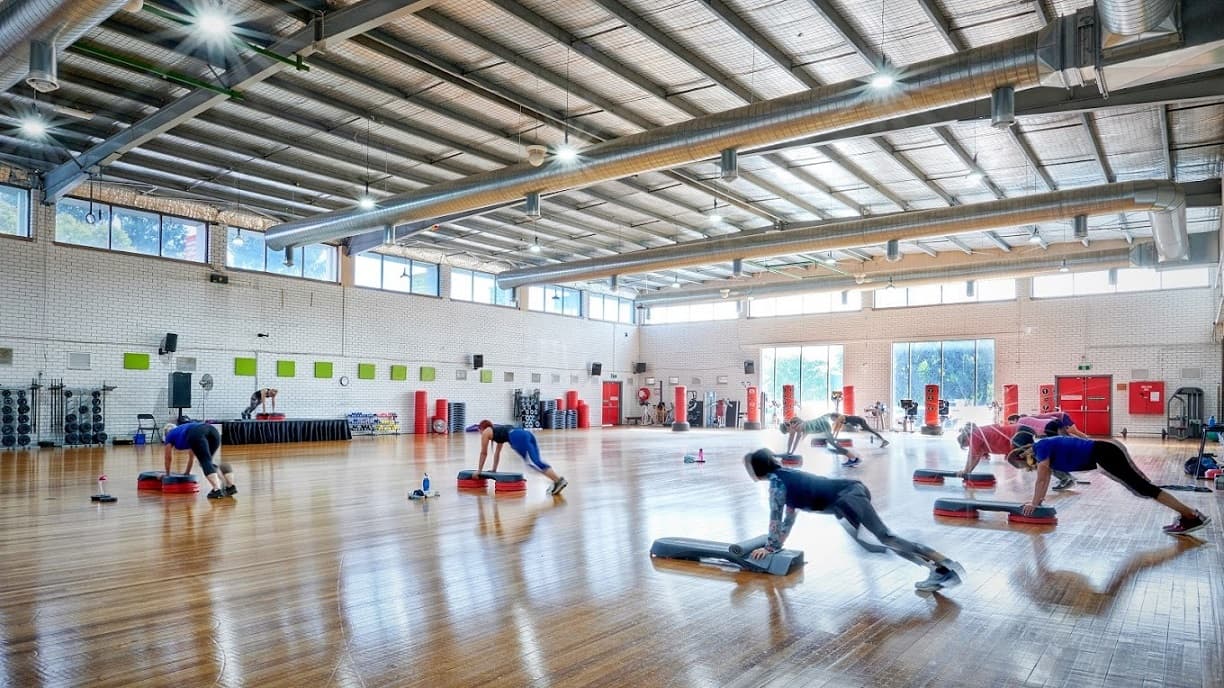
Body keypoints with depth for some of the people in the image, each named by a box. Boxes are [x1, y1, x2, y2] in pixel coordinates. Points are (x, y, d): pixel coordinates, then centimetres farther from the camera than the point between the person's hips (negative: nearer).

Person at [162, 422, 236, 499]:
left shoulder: (169, 436, 34)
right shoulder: (184, 429, 47)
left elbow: (168, 457, 41)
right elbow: (191, 454, 54)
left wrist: (167, 475, 54)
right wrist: (187, 472, 62)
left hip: (197, 435, -5)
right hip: (212, 431, 5)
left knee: (206, 462, -11)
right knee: (208, 462, 15)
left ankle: (217, 490, -32)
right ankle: (230, 486, -2)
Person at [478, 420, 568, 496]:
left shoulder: (486, 432, 24)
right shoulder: (499, 431, 43)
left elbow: (484, 453, 29)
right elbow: (497, 452, 50)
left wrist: (479, 470, 38)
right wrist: (494, 470, 56)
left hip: (518, 438, -8)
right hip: (527, 434, 8)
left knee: (534, 462, -19)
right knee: (536, 461, 0)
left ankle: (559, 480, -35)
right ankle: (556, 482, -19)